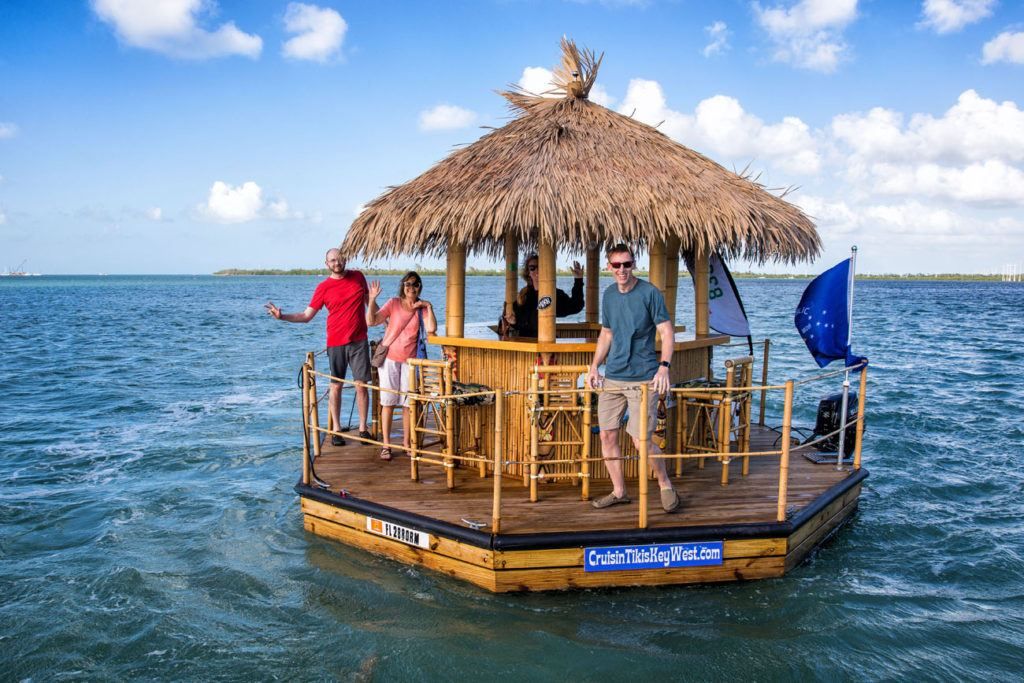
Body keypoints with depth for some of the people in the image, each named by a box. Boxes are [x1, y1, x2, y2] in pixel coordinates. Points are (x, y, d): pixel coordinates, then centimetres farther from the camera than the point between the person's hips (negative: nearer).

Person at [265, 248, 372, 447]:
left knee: (362, 385, 0)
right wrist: (282, 316, -14)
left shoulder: (358, 277, 5)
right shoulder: (323, 288, -1)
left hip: (359, 342, 1)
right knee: (336, 387, 4)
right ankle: (336, 430, 15)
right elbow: (306, 315, 0)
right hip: (336, 343, -1)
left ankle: (363, 428, 11)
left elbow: (368, 300, 20)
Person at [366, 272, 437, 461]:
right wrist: (372, 300, -21)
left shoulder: (422, 308, 3)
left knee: (410, 403, 5)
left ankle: (406, 443, 18)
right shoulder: (393, 303, -3)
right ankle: (386, 445, 8)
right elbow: (371, 321, -10)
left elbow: (431, 329, -12)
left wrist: (429, 307, -13)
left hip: (410, 360, 2)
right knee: (388, 402, 1)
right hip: (390, 358, -2)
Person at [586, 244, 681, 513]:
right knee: (607, 435, 5)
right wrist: (594, 366, 10)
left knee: (641, 440, -9)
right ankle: (619, 491, 21)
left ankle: (666, 486, 16)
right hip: (612, 377, 6)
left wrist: (664, 367, -21)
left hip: (642, 378, -6)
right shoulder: (609, 295, 10)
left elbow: (667, 332, -8)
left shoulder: (649, 293, -7)